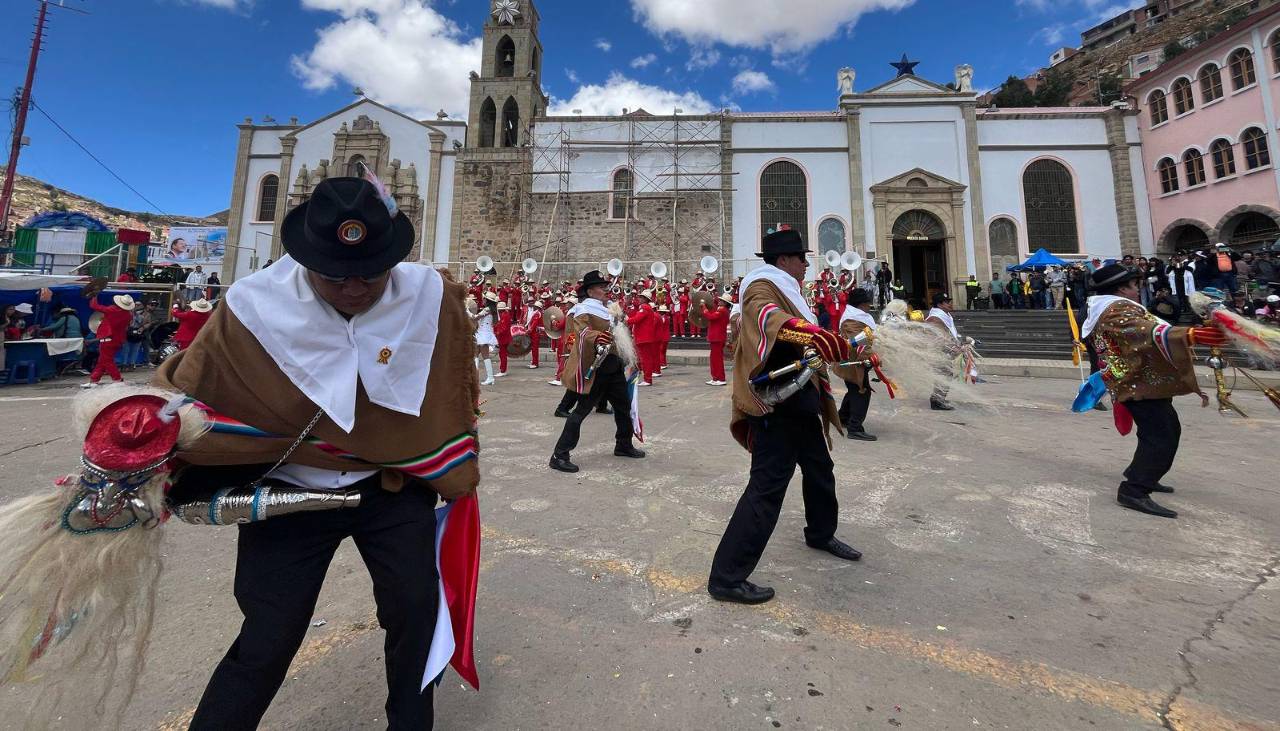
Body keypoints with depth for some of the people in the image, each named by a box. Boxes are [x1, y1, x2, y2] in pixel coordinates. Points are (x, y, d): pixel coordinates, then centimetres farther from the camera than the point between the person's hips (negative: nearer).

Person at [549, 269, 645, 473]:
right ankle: (559, 456, 0)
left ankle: (624, 445, 37)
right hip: (596, 369, -9)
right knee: (581, 410, -7)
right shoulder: (584, 310, -13)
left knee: (624, 405, 19)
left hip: (615, 366, 9)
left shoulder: (609, 308, 15)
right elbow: (583, 332, -32)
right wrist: (596, 338, -53)